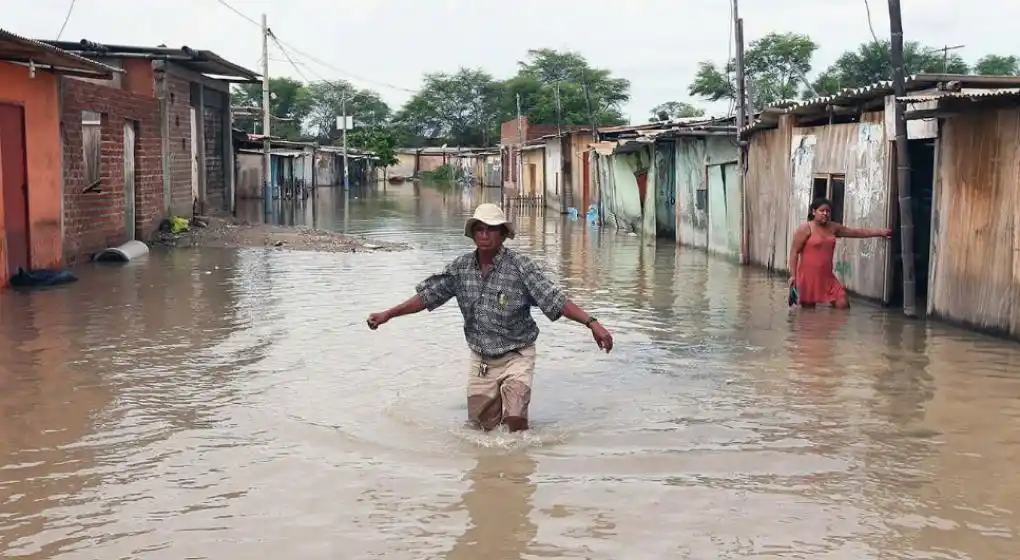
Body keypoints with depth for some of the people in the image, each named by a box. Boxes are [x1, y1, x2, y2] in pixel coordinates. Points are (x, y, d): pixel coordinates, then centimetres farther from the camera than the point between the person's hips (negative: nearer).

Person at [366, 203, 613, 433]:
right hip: (480, 360, 4)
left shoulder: (521, 266, -15)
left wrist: (591, 322, -32)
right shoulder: (461, 267, -2)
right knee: (482, 426, 11)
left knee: (514, 420, -18)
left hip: (516, 357, -4)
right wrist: (387, 314, 3)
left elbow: (555, 299, -21)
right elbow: (427, 296, 6)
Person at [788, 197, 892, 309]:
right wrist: (793, 275, -17)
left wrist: (880, 232, 12)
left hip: (827, 276, 6)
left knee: (843, 304, -5)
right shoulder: (805, 228, -7)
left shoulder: (832, 227, 11)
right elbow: (794, 252, -10)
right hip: (808, 276, -5)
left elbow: (857, 232, 16)